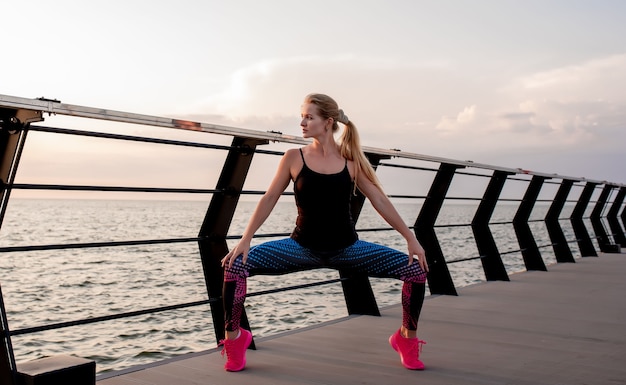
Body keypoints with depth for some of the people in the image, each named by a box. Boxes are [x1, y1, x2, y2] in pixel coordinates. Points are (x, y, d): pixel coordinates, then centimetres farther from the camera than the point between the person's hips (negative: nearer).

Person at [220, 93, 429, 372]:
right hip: (303, 247, -1)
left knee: (417, 269, -12)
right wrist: (245, 239, -8)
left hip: (346, 248, 1)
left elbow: (378, 200, 0)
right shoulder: (294, 158, -4)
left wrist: (410, 238, -3)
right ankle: (234, 338, 3)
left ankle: (407, 340, 13)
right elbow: (270, 198, 0)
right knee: (235, 265, -20)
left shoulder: (351, 160, -3)